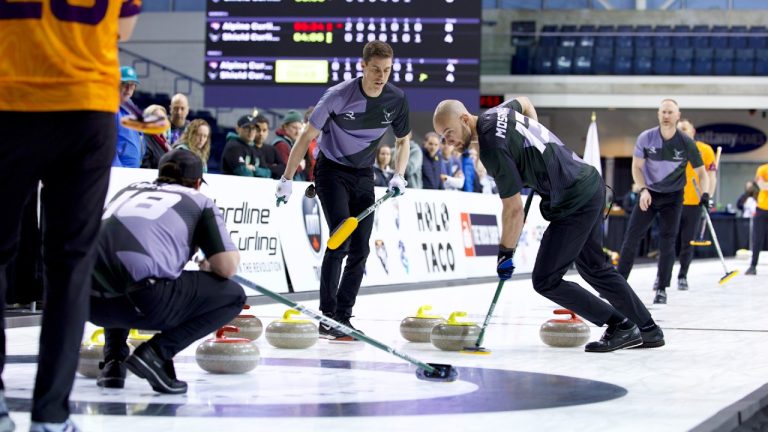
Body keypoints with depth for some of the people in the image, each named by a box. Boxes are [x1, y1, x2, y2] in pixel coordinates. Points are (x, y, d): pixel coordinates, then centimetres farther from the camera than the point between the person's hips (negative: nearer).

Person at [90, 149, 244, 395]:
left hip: (90, 301, 6)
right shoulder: (200, 201, 18)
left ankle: (113, 358, 20)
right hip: (145, 300, -6)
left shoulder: (131, 189, 31)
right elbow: (227, 267, 7)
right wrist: (208, 266, 32)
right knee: (233, 296, 16)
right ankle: (156, 352, 0)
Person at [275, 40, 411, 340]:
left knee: (360, 249, 0)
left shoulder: (397, 100, -9)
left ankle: (343, 317, 9)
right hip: (332, 170, -5)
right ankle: (326, 316, -15)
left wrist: (398, 176, -6)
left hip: (363, 175, 5)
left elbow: (403, 140, 9)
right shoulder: (339, 96, -21)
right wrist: (287, 179, -10)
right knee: (341, 239, -19)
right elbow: (307, 136, -12)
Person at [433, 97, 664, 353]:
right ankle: (649, 330, 30)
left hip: (575, 202, -10)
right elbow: (524, 102, 31)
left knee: (545, 281, -5)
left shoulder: (492, 147, -21)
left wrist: (505, 253, -6)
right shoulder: (497, 113, 5)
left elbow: (514, 209, -18)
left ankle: (620, 325, 3)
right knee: (595, 268, 22)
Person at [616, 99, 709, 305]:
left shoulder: (686, 143, -13)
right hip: (648, 193, 1)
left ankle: (662, 289, 6)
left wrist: (705, 193, -23)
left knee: (667, 243, -4)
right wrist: (643, 190, -17)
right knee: (631, 237, -4)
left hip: (673, 197, -1)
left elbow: (701, 172, -6)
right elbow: (637, 167, -3)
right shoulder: (646, 138, -12)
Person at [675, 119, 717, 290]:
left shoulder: (705, 150, 1)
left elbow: (711, 175, 3)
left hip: (695, 203, -1)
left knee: (688, 243, 3)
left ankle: (682, 277, 13)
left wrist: (708, 196, -6)